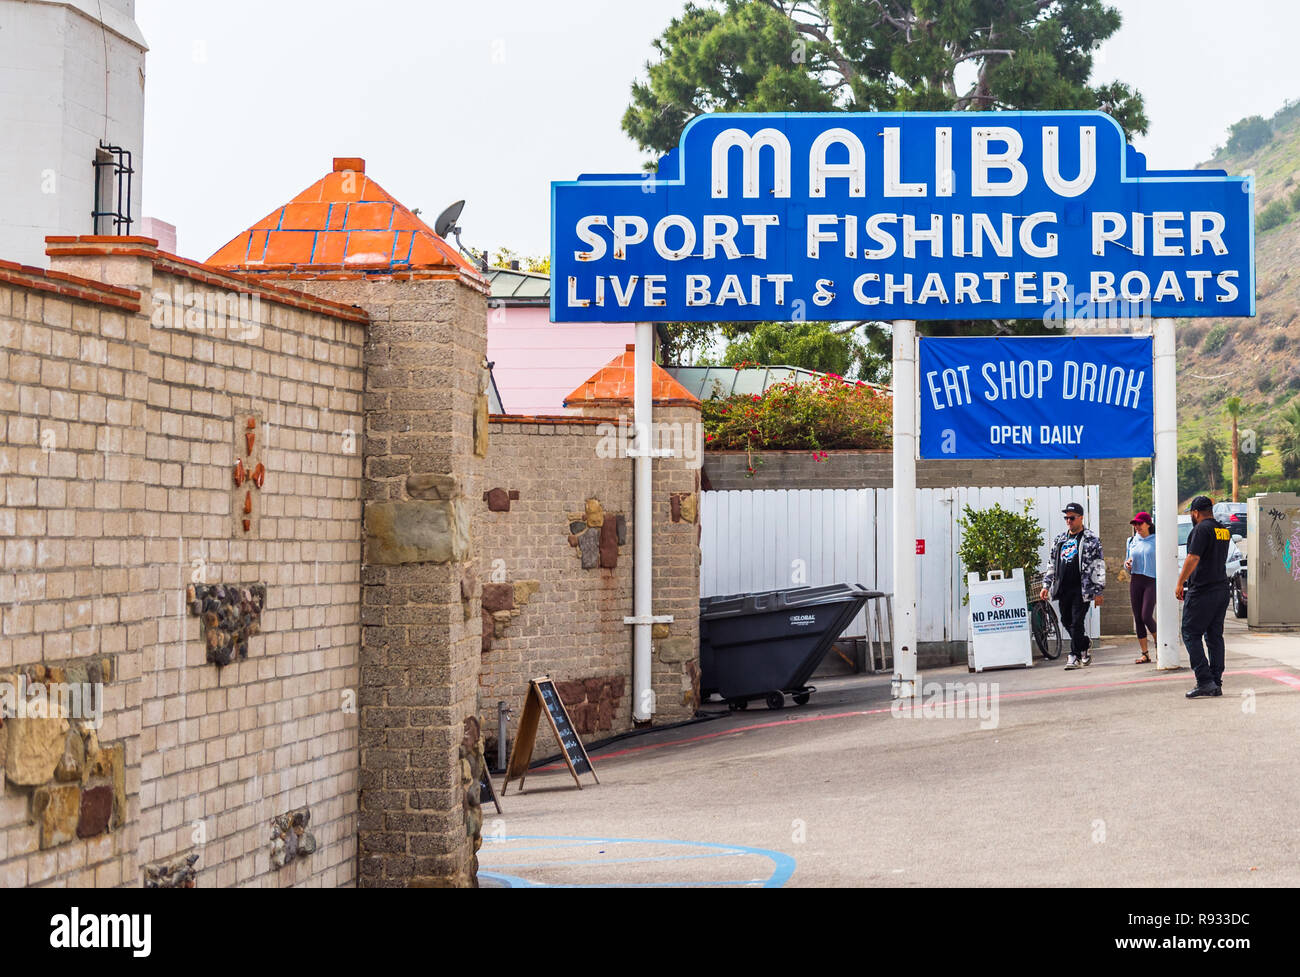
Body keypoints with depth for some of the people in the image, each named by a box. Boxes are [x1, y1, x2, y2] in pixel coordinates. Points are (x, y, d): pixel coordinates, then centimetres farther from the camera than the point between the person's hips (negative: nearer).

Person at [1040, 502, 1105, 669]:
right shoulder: (1059, 540, 16)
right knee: (1066, 621, 9)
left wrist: (1098, 591, -8)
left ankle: (1075, 655, -1)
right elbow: (1052, 565, 22)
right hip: (1063, 589, 6)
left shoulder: (1091, 539, -1)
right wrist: (1046, 586, 14)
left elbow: (1098, 566, -4)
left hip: (1081, 588, -6)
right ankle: (1085, 643, 32)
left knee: (1077, 622, -8)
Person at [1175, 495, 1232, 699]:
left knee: (1191, 635, -4)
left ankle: (1205, 682, -12)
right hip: (1221, 588, 8)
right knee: (1215, 636, 11)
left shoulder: (1201, 529, -12)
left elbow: (1193, 558, -19)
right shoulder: (1224, 531, 14)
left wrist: (1180, 583, -12)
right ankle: (1216, 684, 11)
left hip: (1202, 591, -8)